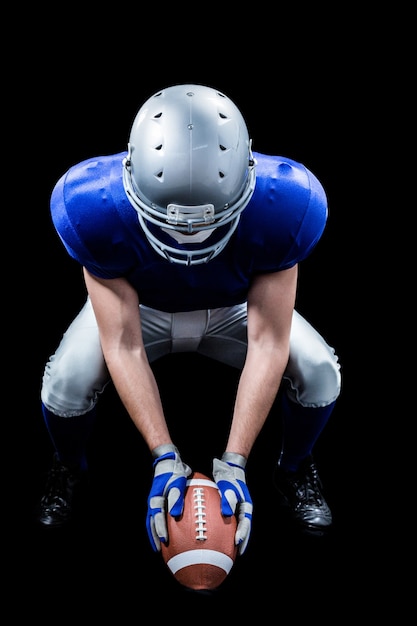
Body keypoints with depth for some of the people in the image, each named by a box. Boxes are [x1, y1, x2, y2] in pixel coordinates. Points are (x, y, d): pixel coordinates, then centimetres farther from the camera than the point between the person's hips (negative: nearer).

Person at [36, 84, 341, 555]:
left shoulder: (281, 208, -37)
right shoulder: (95, 209, -37)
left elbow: (267, 343, -32)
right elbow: (122, 344, -32)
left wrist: (232, 466, -34)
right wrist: (165, 461, -35)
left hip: (234, 309, 1)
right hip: (138, 308, 0)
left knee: (318, 372, -23)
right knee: (67, 381, -26)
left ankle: (293, 470, 12)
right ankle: (69, 469, 12)